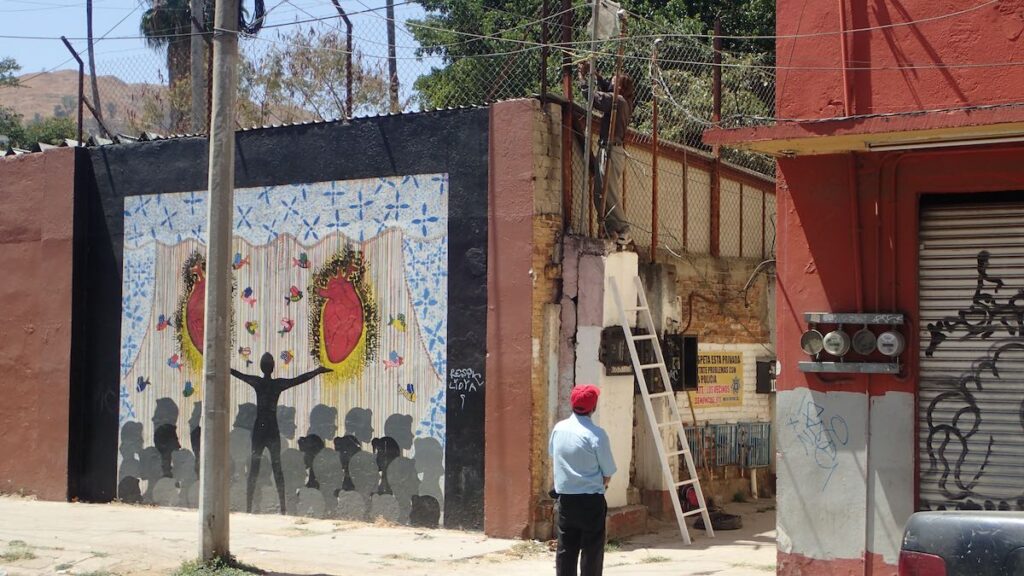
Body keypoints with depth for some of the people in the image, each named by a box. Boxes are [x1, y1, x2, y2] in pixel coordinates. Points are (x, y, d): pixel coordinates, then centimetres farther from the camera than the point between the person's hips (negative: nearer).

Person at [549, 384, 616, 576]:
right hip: (590, 500, -5)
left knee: (565, 549, 11)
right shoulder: (596, 434, -16)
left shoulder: (558, 428, 0)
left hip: (565, 498, 5)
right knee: (592, 551, 2)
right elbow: (607, 474, -9)